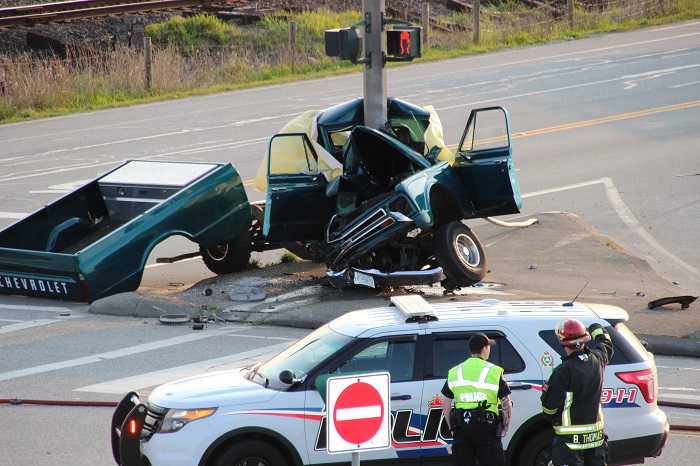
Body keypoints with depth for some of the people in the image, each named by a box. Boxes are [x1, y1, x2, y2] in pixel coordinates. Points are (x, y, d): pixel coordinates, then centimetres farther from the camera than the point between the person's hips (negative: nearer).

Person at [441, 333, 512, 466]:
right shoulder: (494, 371, -2)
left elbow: (445, 404, 10)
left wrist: (452, 427, 17)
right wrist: (505, 427, 5)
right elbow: (506, 404, -5)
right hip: (486, 425, -3)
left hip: (462, 426, 3)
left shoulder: (454, 372, 9)